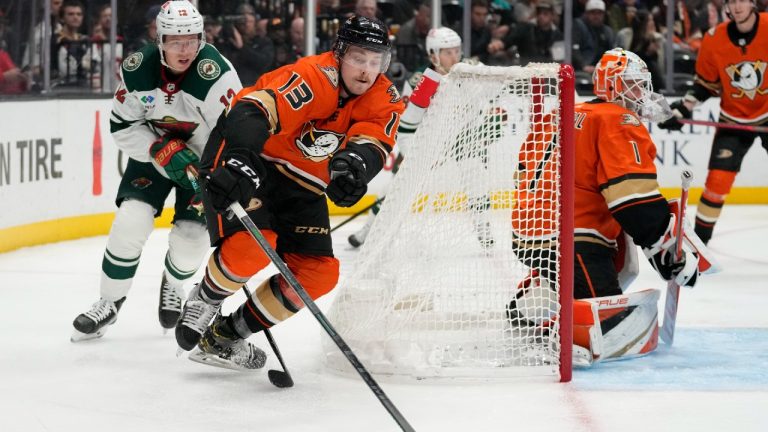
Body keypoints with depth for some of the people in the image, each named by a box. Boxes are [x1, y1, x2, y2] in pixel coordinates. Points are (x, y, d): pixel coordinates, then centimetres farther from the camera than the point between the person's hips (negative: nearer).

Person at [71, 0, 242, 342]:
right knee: (131, 221, -15)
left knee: (191, 236, -9)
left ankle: (172, 287, 28)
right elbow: (122, 126, -10)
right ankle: (110, 301, 5)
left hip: (203, 158, -2)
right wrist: (163, 151, -25)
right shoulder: (137, 69, -19)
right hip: (152, 151, 2)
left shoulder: (216, 73, -30)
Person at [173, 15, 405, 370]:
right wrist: (239, 162, -57)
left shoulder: (383, 101, -6)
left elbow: (373, 143, -25)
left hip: (301, 186, 7)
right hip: (244, 158, -7)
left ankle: (228, 334, 13)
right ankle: (205, 300, 4)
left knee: (320, 273, -1)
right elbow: (253, 111, -39)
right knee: (251, 246, -29)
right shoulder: (314, 77, -26)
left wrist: (355, 163, -50)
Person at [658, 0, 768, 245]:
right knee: (718, 180, -7)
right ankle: (699, 238, 3)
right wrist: (681, 110, -3)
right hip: (734, 119, 1)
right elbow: (706, 84, 3)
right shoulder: (714, 40, -11)